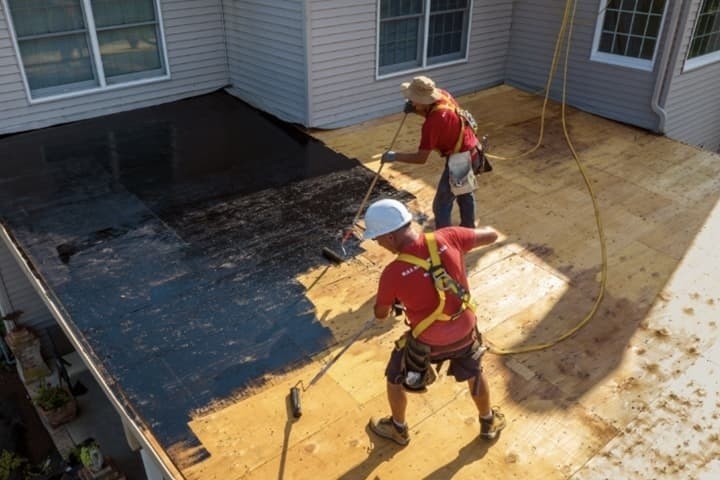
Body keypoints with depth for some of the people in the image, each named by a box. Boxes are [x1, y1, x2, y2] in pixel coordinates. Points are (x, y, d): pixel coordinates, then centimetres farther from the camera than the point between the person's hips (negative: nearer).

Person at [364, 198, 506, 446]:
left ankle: (398, 429, 49)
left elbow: (380, 314, -9)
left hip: (428, 342, -3)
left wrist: (392, 299, 13)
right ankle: (489, 423, 56)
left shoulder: (393, 274, -29)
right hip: (465, 331, 4)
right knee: (474, 373, 33)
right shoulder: (447, 238, -22)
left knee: (395, 379, 26)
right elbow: (491, 235, -5)